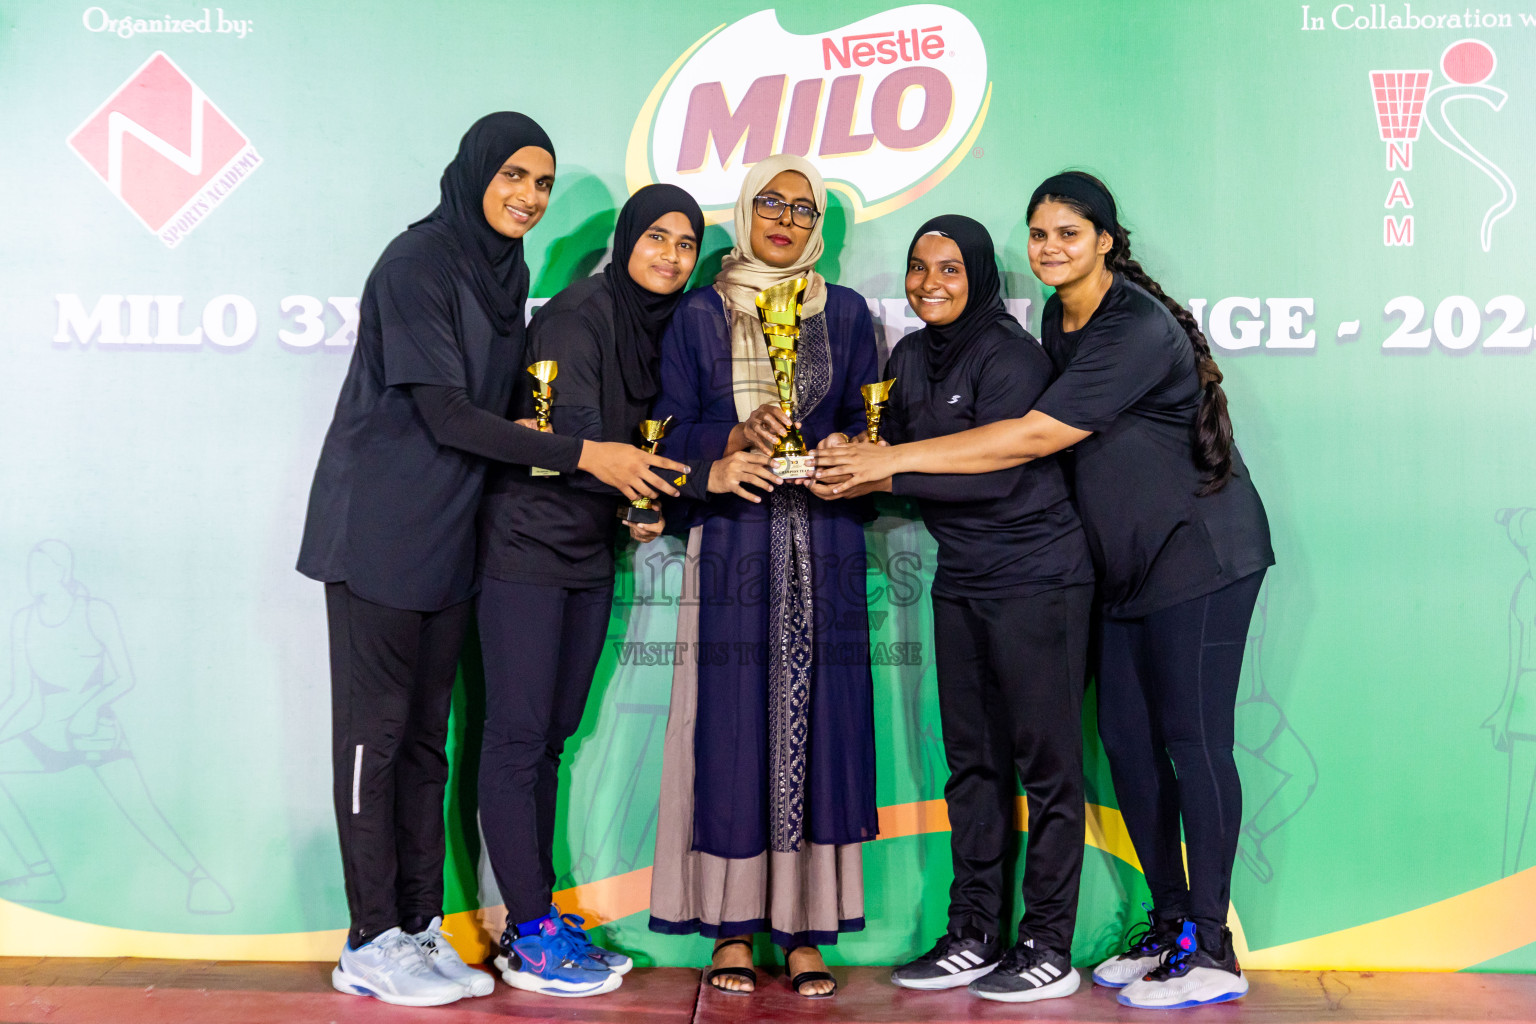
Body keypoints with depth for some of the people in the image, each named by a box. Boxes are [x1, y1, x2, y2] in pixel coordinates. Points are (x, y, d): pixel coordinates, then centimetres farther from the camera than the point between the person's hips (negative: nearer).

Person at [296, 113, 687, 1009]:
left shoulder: (507, 271, 13)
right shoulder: (419, 261, -11)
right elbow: (446, 413, -17)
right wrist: (582, 455, -18)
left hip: (448, 534, 7)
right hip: (380, 531, -7)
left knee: (427, 735, 9)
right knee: (377, 729, -2)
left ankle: (421, 927, 16)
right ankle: (372, 943, 6)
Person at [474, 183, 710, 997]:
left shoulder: (660, 326, 11)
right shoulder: (580, 313, -13)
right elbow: (574, 441, -22)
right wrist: (702, 477, -23)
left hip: (589, 553, 8)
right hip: (528, 542, -8)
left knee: (552, 734, 11)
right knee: (519, 734, -2)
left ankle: (535, 922, 18)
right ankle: (530, 933, 5)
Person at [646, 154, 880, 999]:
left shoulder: (845, 314, 14)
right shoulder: (697, 316, 10)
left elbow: (868, 423, 9)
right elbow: (671, 432, 4)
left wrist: (839, 447, -13)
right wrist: (737, 437, -14)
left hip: (823, 545, 1)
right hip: (729, 541, -1)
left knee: (816, 723, -2)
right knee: (732, 724, -3)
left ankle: (806, 931, 5)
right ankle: (732, 927, 7)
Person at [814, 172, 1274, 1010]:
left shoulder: (1137, 329, -21)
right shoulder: (1056, 321, 8)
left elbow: (1033, 437, -26)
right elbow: (1044, 442, 12)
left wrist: (894, 458, -25)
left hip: (1200, 555, -8)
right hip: (1129, 563, 9)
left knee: (1192, 740, -6)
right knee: (1127, 738, 8)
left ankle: (1211, 951, 4)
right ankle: (1169, 926, 20)